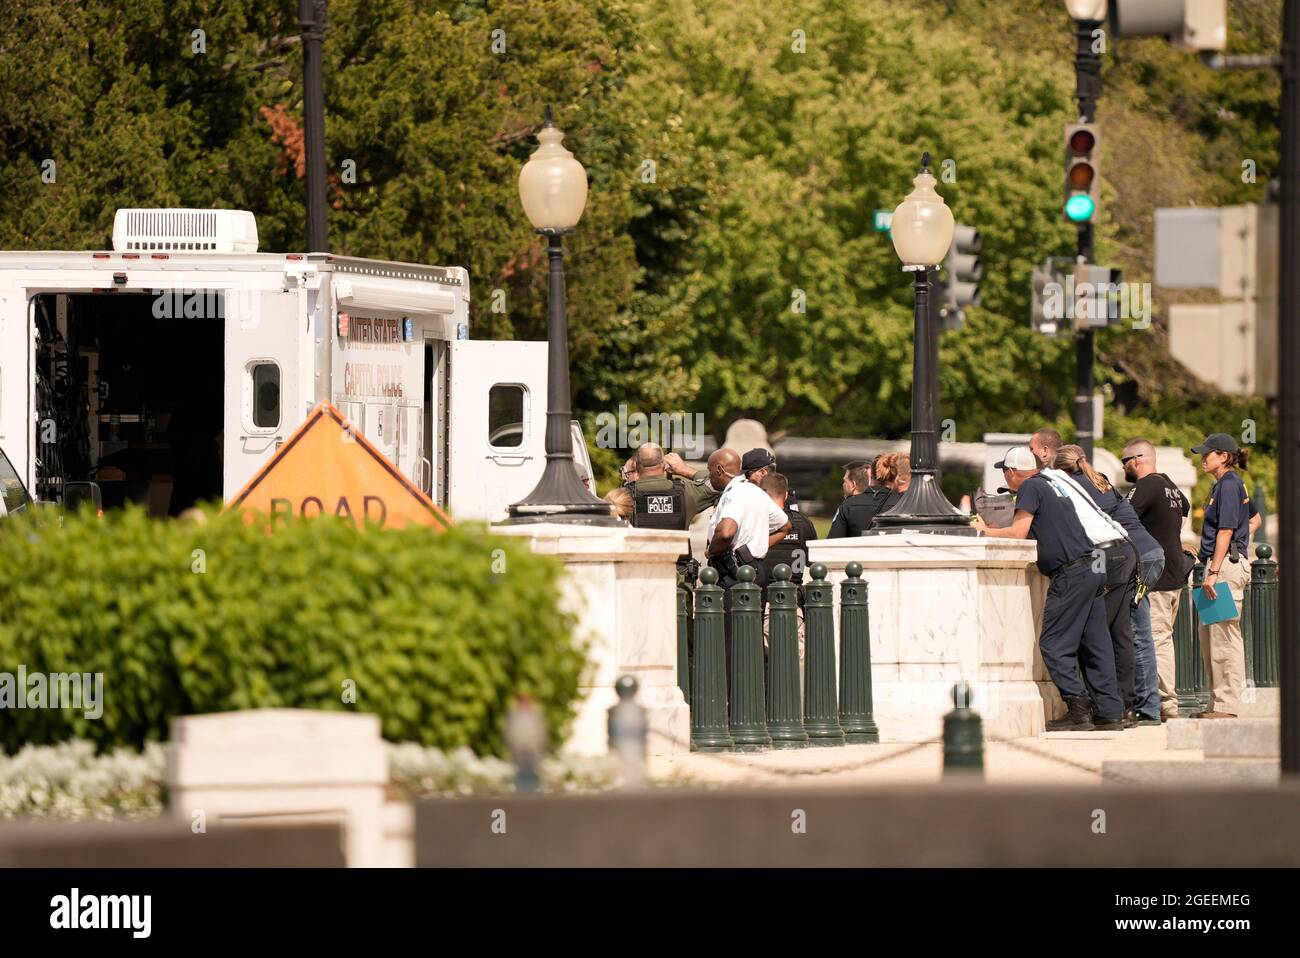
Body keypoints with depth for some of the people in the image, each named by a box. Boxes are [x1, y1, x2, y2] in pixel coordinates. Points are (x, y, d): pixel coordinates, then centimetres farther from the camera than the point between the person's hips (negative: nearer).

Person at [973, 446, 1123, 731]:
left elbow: (1018, 533, -11)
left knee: (1054, 645, -5)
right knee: (1095, 645, 9)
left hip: (1071, 575, -9)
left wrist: (986, 531, 4)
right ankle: (1111, 713, 7)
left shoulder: (1030, 488, -5)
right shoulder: (1052, 484, 21)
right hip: (1092, 570, 9)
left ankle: (1078, 710, -10)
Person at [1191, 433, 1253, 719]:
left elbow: (1226, 531, -17)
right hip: (1222, 564, 11)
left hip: (1227, 565, -11)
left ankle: (1227, 706, -10)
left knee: (1225, 636, -10)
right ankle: (1217, 703, 18)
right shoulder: (1223, 484, 19)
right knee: (1209, 636, 13)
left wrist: (1213, 572, -21)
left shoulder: (1229, 485, -11)